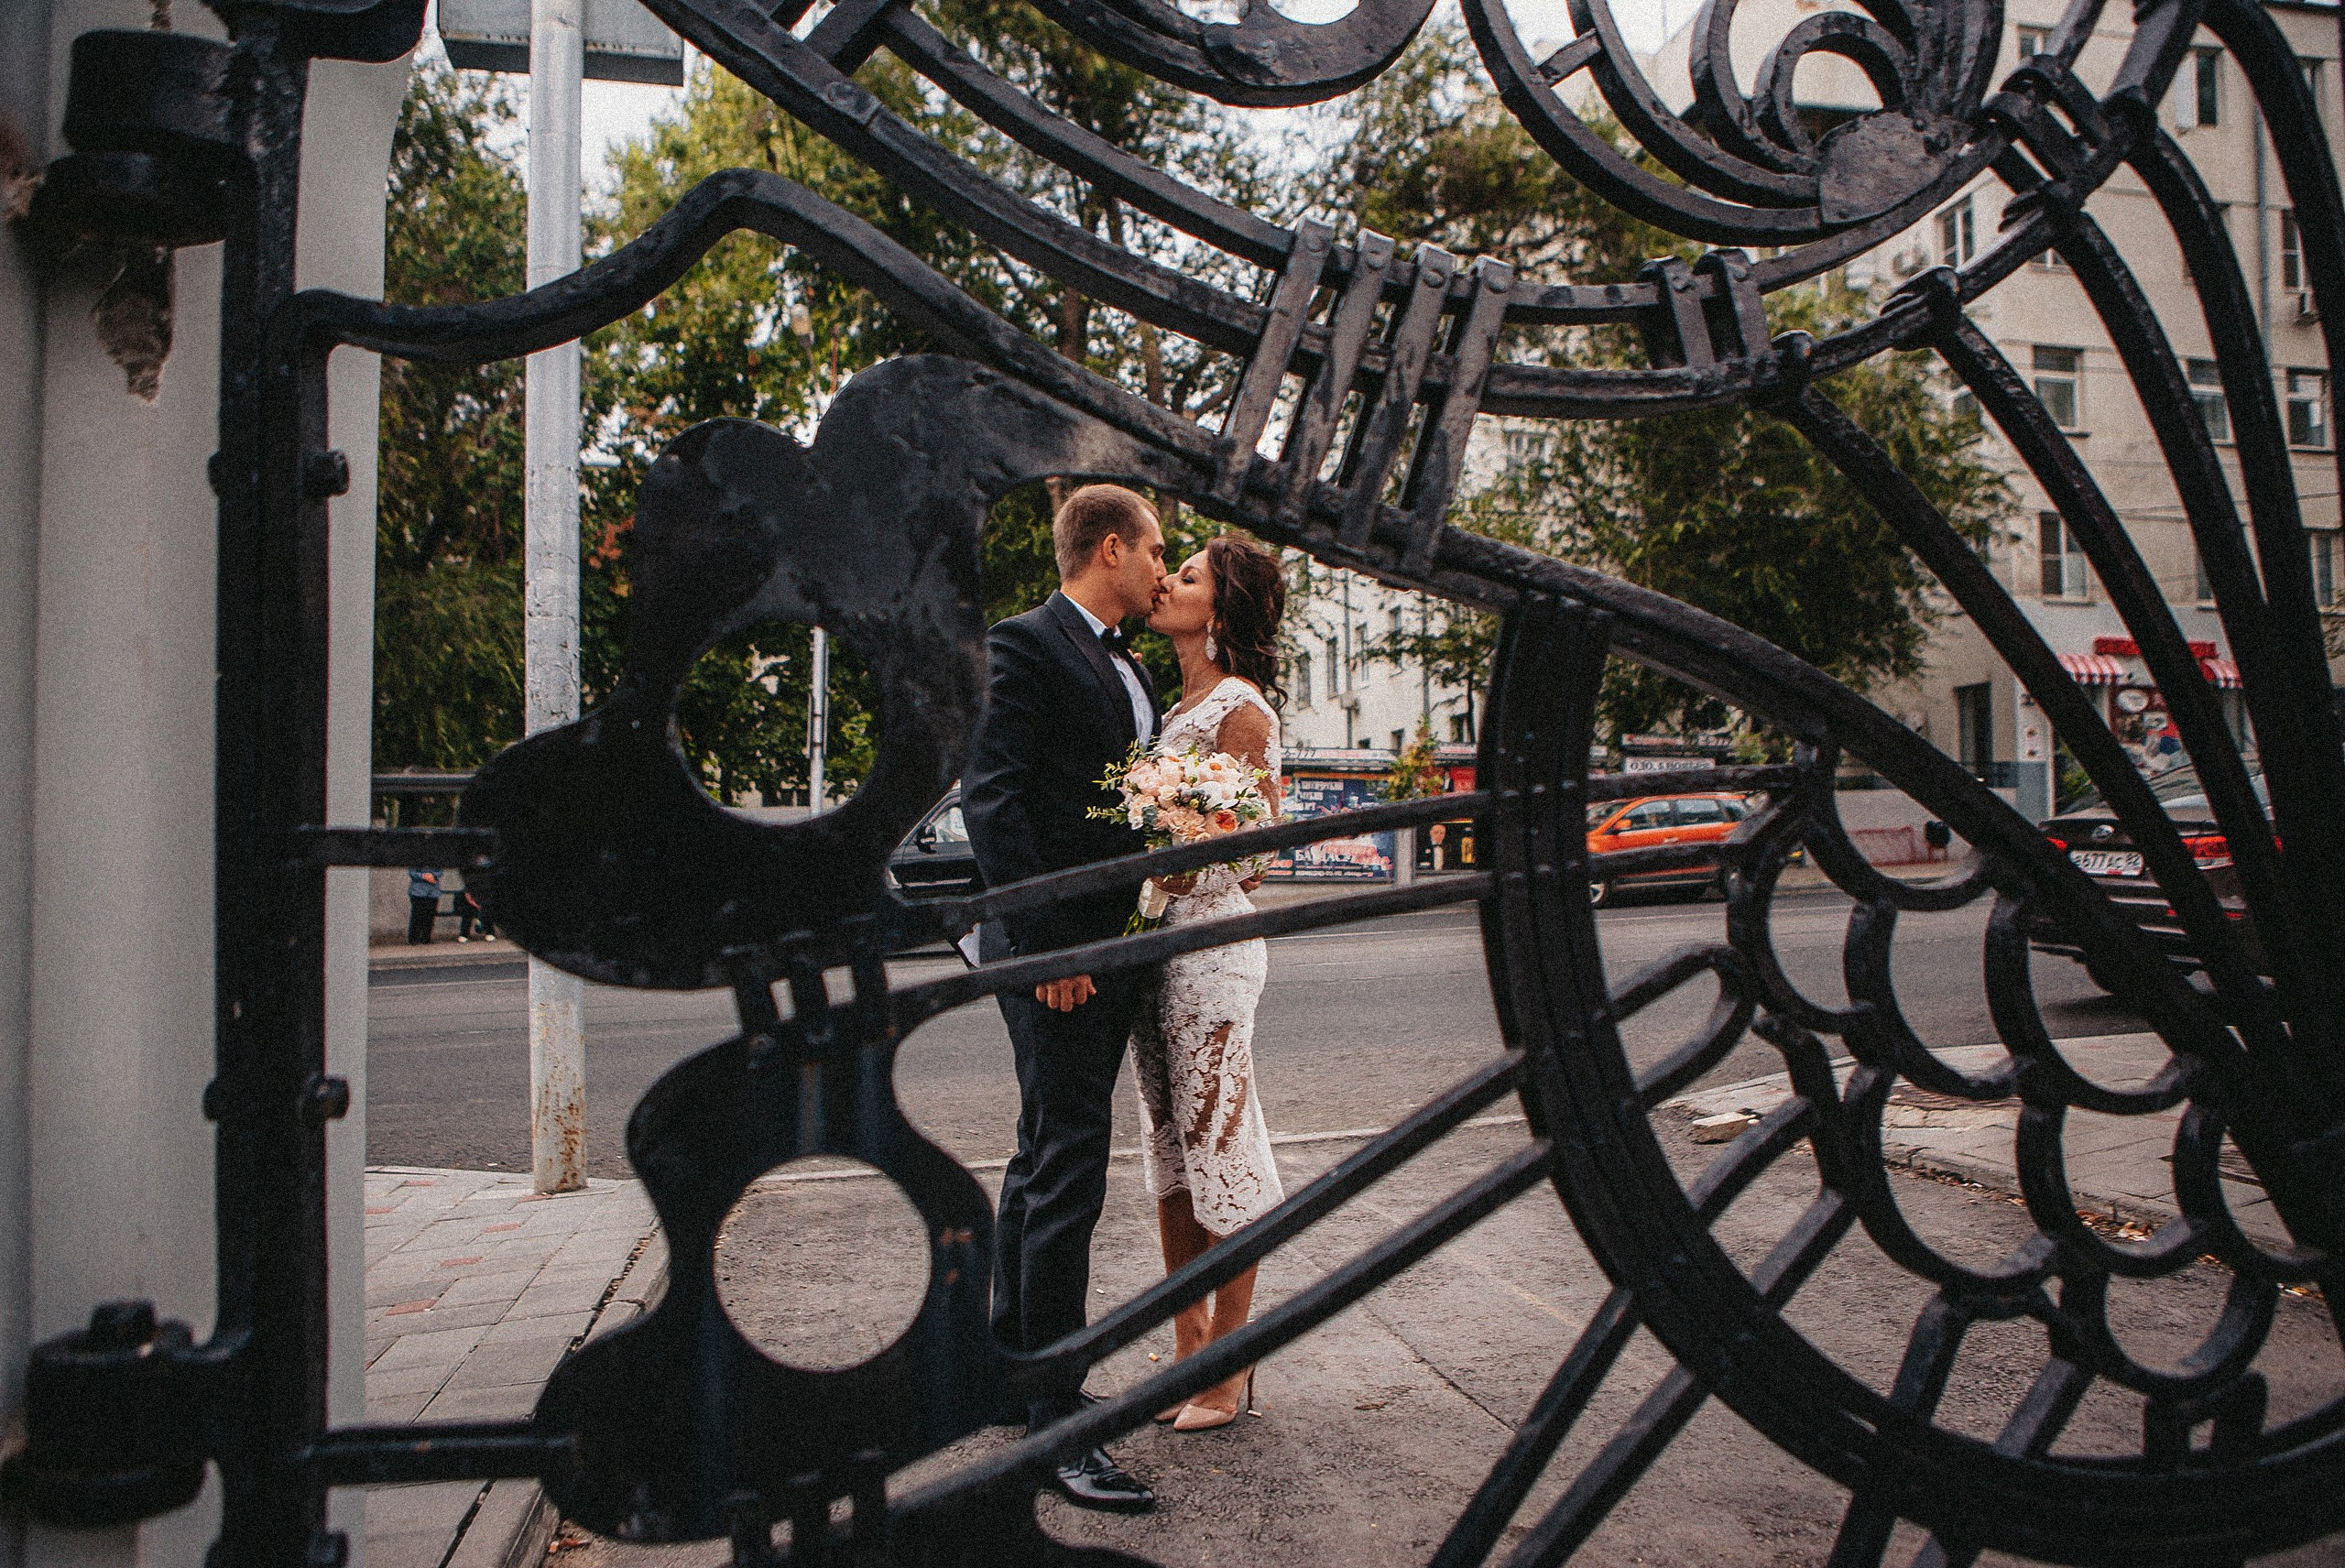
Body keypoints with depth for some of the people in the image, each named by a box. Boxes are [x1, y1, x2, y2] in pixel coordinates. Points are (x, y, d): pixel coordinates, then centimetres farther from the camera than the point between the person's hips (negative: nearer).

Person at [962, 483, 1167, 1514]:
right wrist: (1041, 943, -21)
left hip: (1111, 953, 9)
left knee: (1042, 1166, 17)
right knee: (1065, 1177, -7)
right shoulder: (1022, 647, -9)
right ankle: (1054, 1425, 1)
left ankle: (1009, 1367, 30)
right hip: (1055, 953, -9)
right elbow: (990, 800, -17)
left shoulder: (1129, 669, 19)